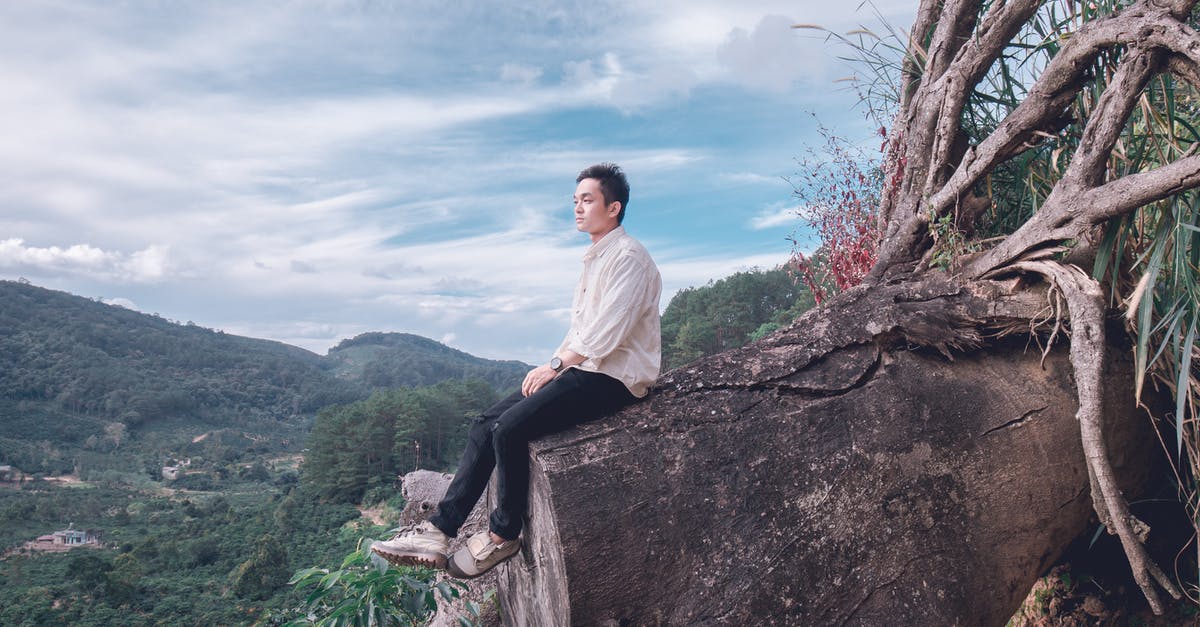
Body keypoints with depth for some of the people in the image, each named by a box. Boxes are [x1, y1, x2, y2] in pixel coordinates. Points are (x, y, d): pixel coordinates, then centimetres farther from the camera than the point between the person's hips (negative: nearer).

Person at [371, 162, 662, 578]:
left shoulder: (628, 256, -10)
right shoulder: (594, 259, 20)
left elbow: (607, 332, -20)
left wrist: (555, 364, -13)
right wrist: (554, 365, 6)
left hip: (612, 379, -9)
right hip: (582, 371, 9)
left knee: (510, 429, -23)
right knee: (486, 425, -4)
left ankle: (503, 535, -4)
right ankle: (439, 530, -5)